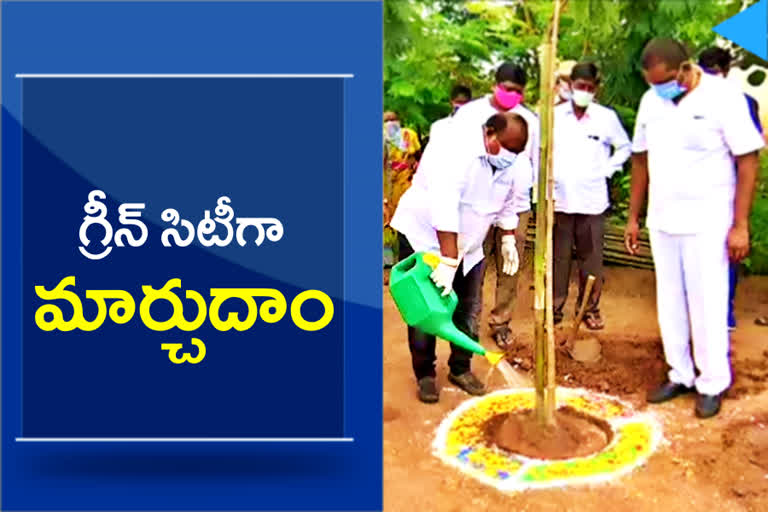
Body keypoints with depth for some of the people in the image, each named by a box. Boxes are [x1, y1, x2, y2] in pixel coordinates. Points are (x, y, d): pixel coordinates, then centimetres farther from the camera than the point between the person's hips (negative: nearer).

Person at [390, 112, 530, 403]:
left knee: (469, 312, 8)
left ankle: (460, 369, 25)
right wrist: (448, 261, -40)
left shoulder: (511, 162, -5)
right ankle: (425, 374, 15)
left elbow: (508, 203, 13)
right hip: (423, 237, -6)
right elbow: (444, 207, -37)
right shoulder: (453, 148, -30)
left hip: (468, 246, 7)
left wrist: (509, 240, 15)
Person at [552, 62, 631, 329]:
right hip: (559, 199, 0)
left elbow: (624, 147, 14)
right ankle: (554, 305, 18)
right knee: (558, 255, 7)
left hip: (592, 200, 0)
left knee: (591, 257, 5)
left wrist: (606, 170, 3)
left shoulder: (607, 117, 1)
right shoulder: (554, 115, 1)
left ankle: (590, 307, 18)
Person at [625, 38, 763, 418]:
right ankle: (680, 375, 26)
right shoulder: (650, 101, 5)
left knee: (707, 305, 1)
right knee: (669, 302, 12)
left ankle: (712, 384, 17)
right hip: (662, 221, 5)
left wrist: (740, 226, -13)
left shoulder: (722, 97, -10)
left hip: (707, 223, -5)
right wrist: (633, 217, 11)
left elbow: (748, 161, -10)